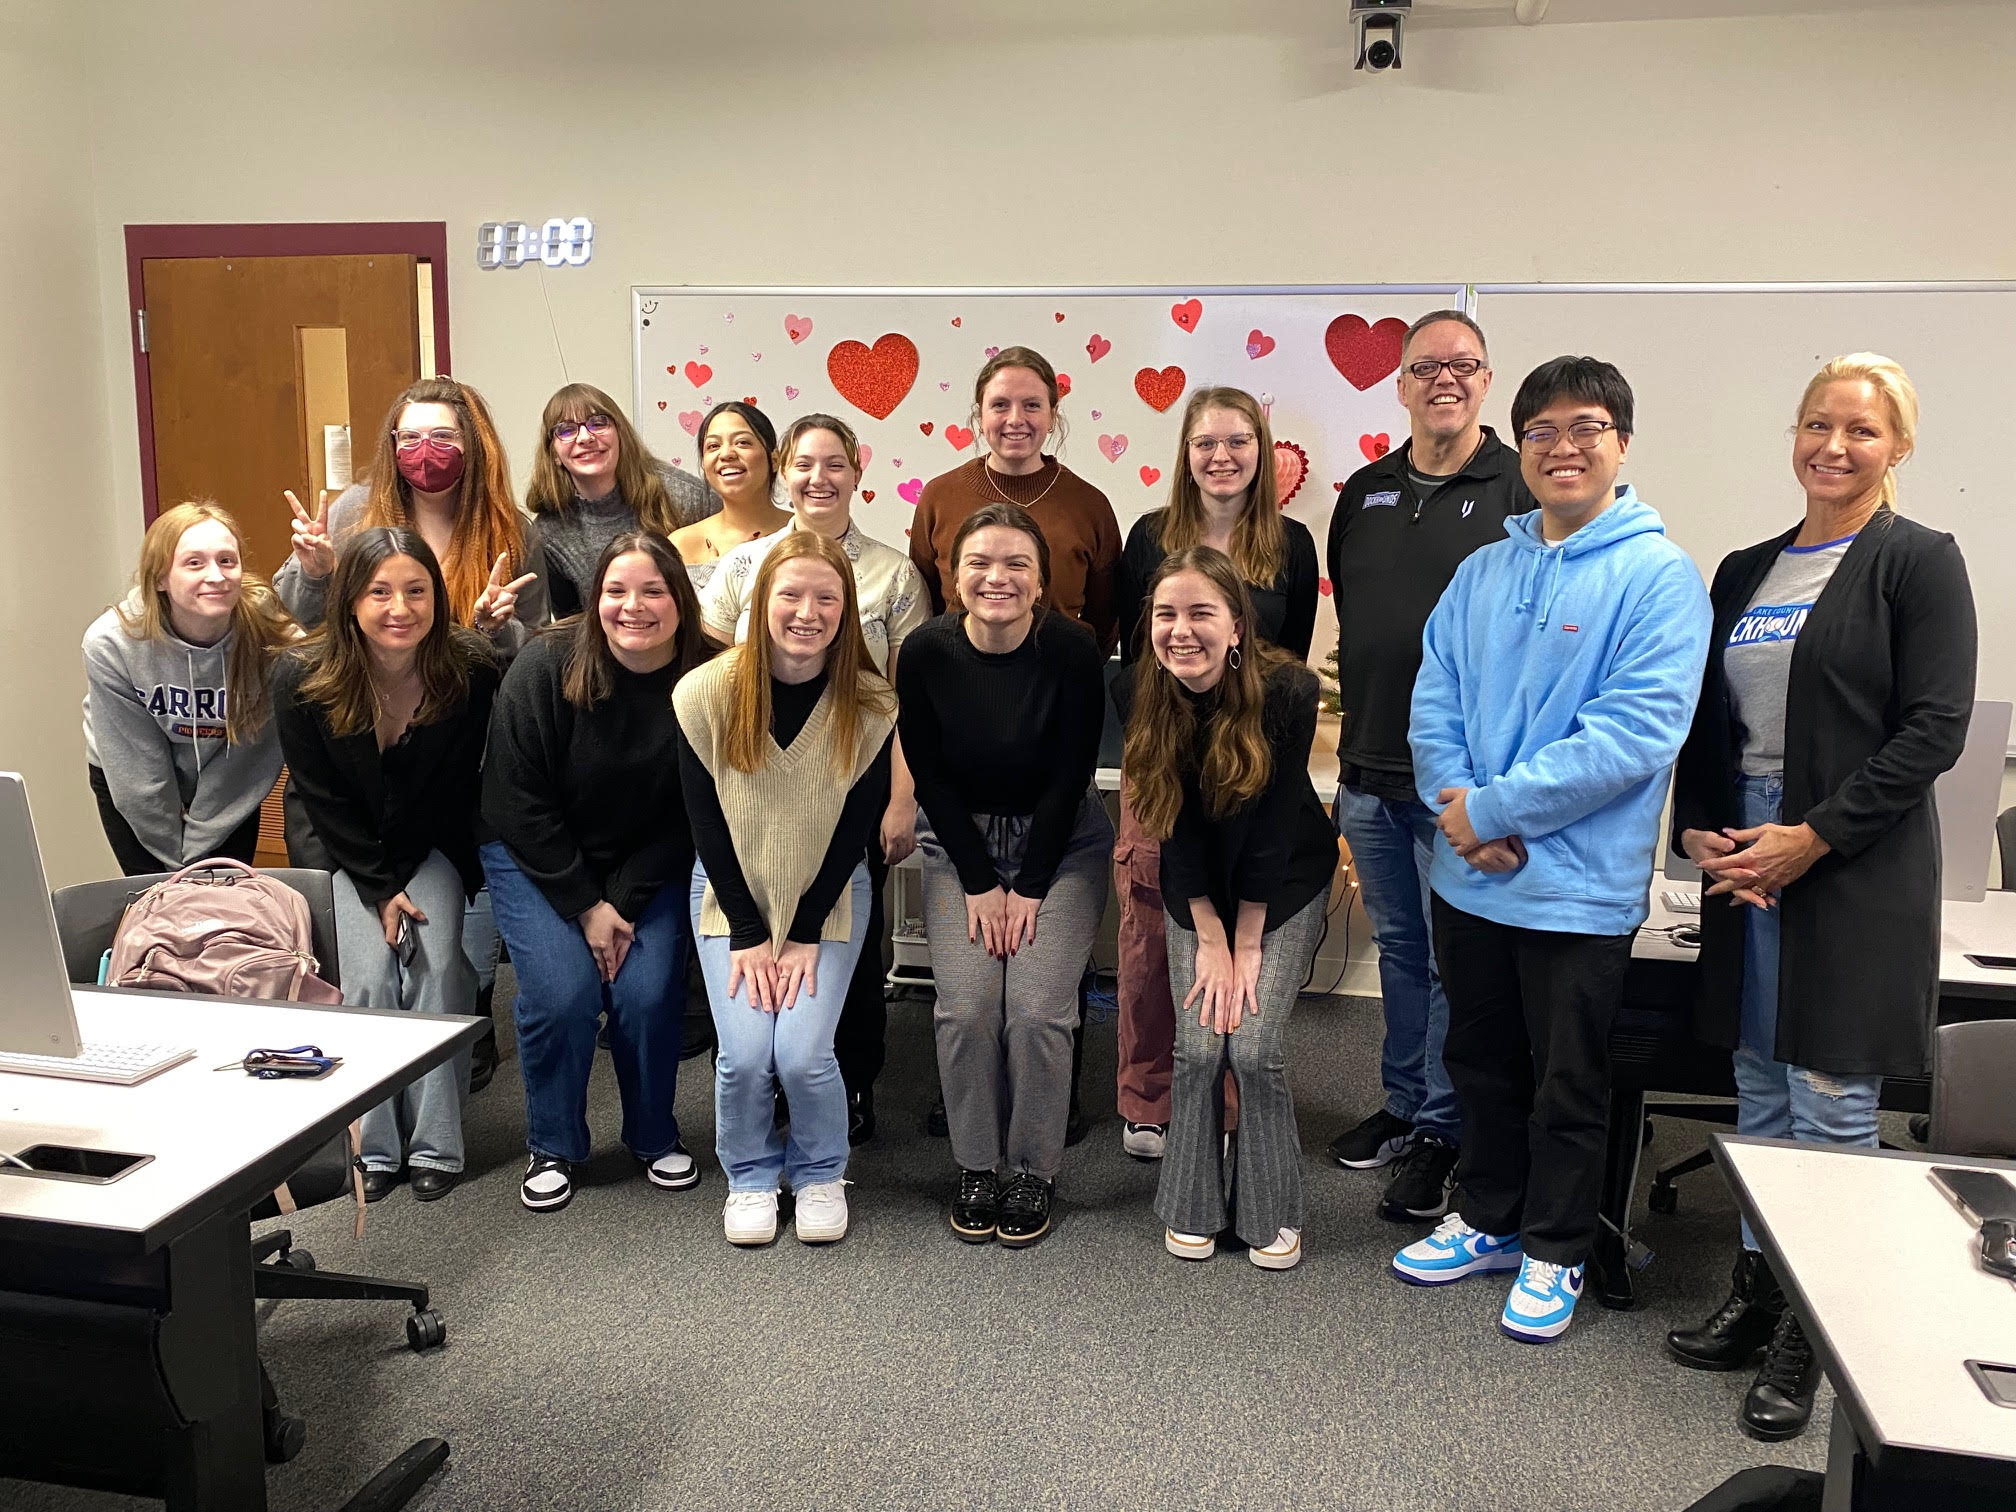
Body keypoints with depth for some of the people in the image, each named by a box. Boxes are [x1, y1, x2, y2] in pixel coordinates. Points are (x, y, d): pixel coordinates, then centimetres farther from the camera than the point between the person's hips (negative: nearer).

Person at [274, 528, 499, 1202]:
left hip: (431, 845, 1)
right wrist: (380, 888, -14)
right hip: (340, 846, 0)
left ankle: (436, 1145, -8)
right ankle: (374, 1147, -4)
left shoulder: (471, 671, -19)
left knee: (438, 963, -19)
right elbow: (324, 800, -10)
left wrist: (405, 876, -11)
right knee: (368, 974, -18)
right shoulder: (301, 680, -19)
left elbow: (455, 790, -8)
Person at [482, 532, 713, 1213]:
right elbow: (517, 802, -15)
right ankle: (551, 1148, 9)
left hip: (647, 866, 1)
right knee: (563, 991, -17)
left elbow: (688, 817, -7)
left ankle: (654, 1136, 13)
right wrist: (586, 906, -16)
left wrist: (627, 902, -13)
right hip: (536, 857, -1)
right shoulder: (545, 667, -19)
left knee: (650, 992, -15)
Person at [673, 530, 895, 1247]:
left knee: (803, 1051, -15)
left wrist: (806, 934, -11)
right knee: (745, 1052, -14)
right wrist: (747, 934, -11)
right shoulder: (705, 694, -13)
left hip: (829, 897, 0)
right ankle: (750, 1175, 16)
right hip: (732, 893, 0)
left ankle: (821, 1173, 15)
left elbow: (856, 828, -8)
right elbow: (705, 822, -8)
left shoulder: (872, 707, -12)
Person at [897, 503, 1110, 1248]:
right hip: (959, 843, 2)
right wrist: (978, 883, -8)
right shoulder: (925, 653, -12)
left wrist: (1029, 887, -12)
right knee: (965, 1007, -13)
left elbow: (1071, 776, -12)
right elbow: (930, 776, -6)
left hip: (1059, 843, -1)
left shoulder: (1072, 650, -17)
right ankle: (975, 1168, 8)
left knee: (1037, 1010, -15)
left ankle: (1034, 1173, 7)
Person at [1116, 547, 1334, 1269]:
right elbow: (1175, 825, -13)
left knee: (1255, 1048, -10)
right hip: (1199, 892, 2)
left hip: (1286, 884, -2)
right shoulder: (1138, 693, -18)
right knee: (1198, 1047, -6)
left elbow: (1272, 825, -20)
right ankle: (1191, 1209, 15)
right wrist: (1211, 940, -13)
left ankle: (1273, 1214, 11)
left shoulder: (1288, 690, -26)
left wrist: (1248, 944, -15)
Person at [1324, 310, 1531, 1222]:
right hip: (1369, 771, 6)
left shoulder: (1521, 491, -7)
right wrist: (1356, 727, 15)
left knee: (1458, 958, 4)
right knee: (1399, 948, 17)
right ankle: (1403, 1103, 33)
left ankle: (1441, 1132, 19)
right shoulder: (1366, 492, 11)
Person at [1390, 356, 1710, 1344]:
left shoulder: (1658, 575, -10)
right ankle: (1487, 1221, 39)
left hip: (1578, 885, -5)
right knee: (1480, 1064, 20)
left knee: (1566, 1085, 11)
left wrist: (1493, 808, -20)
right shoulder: (1483, 570, 7)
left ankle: (1554, 1253, 30)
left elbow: (1637, 730, -20)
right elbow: (1434, 699, 3)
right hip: (1468, 877, 5)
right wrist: (1460, 810, -14)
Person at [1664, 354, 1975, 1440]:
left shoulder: (1919, 562, -4)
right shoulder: (1745, 571, 14)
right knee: (1762, 1091, 14)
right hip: (1739, 859, 6)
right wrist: (1698, 829, 0)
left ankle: (1810, 1336, 14)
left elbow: (1933, 730, -11)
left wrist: (1811, 839, -16)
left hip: (1855, 870, -6)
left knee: (1830, 1103, 0)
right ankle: (1758, 1291, 27)